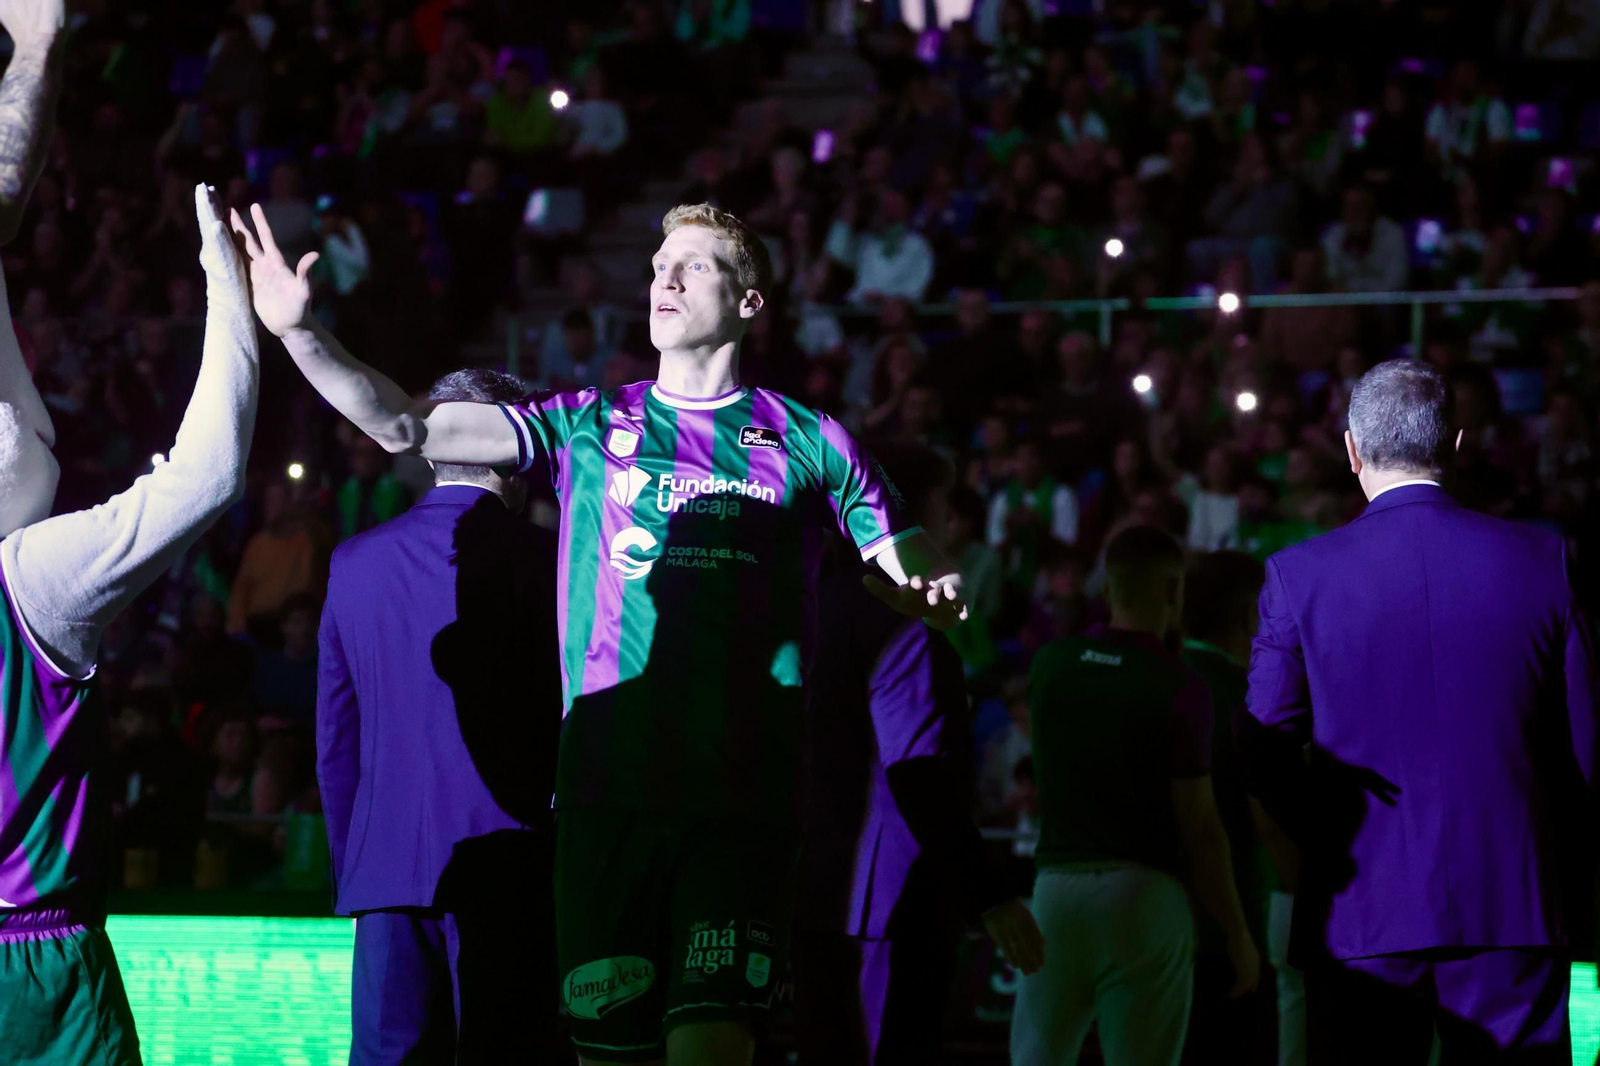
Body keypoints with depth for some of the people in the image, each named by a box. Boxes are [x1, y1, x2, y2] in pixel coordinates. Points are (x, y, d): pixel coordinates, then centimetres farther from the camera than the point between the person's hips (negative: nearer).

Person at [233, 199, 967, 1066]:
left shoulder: (807, 442, 8)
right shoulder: (589, 426, 12)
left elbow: (923, 586, 12)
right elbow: (407, 427, 4)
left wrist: (933, 595, -12)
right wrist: (300, 331, -8)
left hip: (742, 800, -2)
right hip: (606, 791, 2)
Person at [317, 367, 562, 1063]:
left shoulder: (354, 562, 9)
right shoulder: (538, 559, -5)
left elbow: (333, 742, 13)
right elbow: (569, 719, -5)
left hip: (387, 868, 4)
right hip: (506, 867, -4)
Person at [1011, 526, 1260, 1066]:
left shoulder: (1050, 665, 4)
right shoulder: (1179, 689, -10)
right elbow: (1200, 829, -9)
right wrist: (1238, 935, 0)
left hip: (1057, 883, 4)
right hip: (1143, 894, -4)